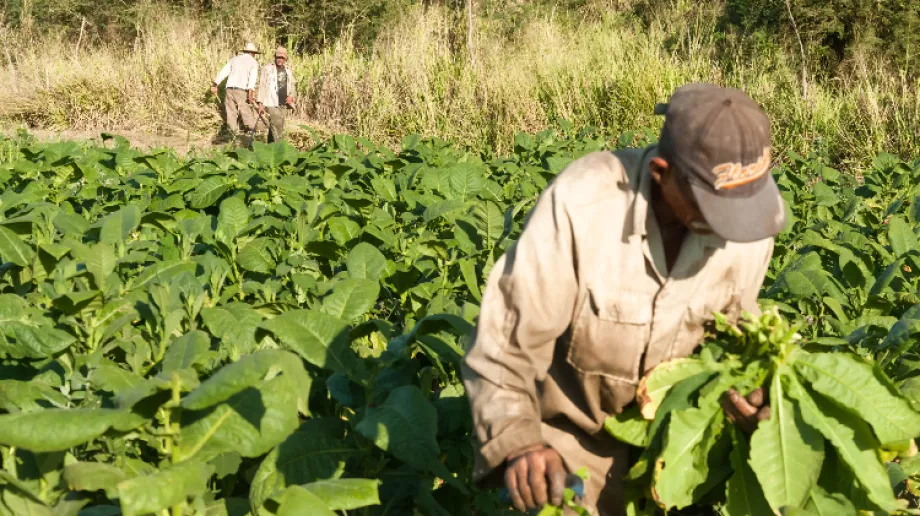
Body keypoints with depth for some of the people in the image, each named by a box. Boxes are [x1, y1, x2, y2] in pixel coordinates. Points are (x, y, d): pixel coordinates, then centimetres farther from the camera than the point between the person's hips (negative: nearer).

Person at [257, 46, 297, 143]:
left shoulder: (289, 71, 14)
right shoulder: (267, 69, 2)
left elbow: (293, 86, 22)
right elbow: (262, 86, 0)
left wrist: (291, 96, 0)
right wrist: (260, 103, -6)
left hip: (283, 104, 5)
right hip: (272, 103, -5)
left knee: (279, 127, 7)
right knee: (276, 126, -16)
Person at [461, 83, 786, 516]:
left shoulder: (751, 220, -18)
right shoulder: (579, 204, -32)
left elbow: (732, 325, 0)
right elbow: (505, 340, -26)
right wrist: (516, 441, -38)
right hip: (577, 430, -4)